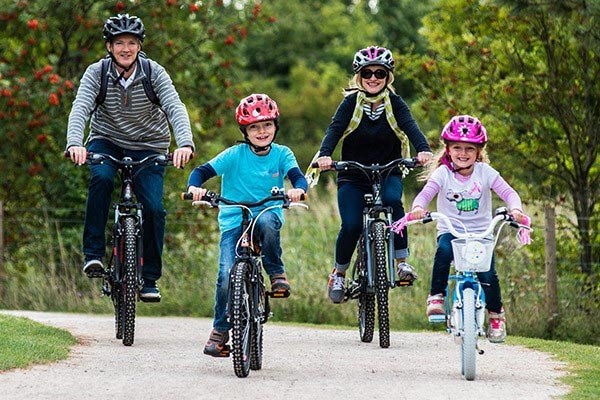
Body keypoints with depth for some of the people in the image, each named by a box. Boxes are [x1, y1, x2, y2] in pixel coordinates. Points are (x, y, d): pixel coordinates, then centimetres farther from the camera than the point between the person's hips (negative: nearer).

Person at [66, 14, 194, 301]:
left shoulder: (154, 73, -15)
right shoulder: (96, 73, -15)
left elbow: (175, 108, -27)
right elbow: (80, 108, -29)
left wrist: (185, 143, -46)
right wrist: (75, 143, -49)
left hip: (148, 146, 0)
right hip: (106, 141, 0)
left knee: (153, 208, -14)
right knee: (101, 178, -32)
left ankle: (150, 279, 2)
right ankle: (93, 253, -22)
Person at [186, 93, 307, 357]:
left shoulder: (282, 155, 3)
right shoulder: (235, 155, -3)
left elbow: (298, 176, -11)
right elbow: (203, 171, -9)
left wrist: (298, 189, -36)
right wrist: (194, 187, -31)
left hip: (267, 214, 1)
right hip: (233, 222, -1)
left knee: (266, 222, -38)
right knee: (227, 276, -17)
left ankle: (276, 273, -14)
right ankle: (220, 331, 3)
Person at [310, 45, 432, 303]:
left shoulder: (394, 104, -3)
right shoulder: (351, 103, -5)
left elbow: (410, 127, -19)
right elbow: (334, 130, -19)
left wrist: (423, 149, -41)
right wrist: (324, 155, -40)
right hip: (353, 178, 0)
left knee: (392, 200, -33)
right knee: (351, 226, -19)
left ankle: (402, 262, -21)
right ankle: (339, 274, 8)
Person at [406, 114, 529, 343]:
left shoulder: (485, 172, -3)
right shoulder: (442, 173, -5)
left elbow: (508, 193, -12)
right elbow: (425, 193, -19)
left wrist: (516, 210, -34)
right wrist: (418, 208, -42)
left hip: (480, 233, 1)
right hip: (450, 230, -1)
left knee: (487, 275, -18)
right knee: (444, 250, -36)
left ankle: (496, 314, 10)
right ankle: (436, 297, -22)